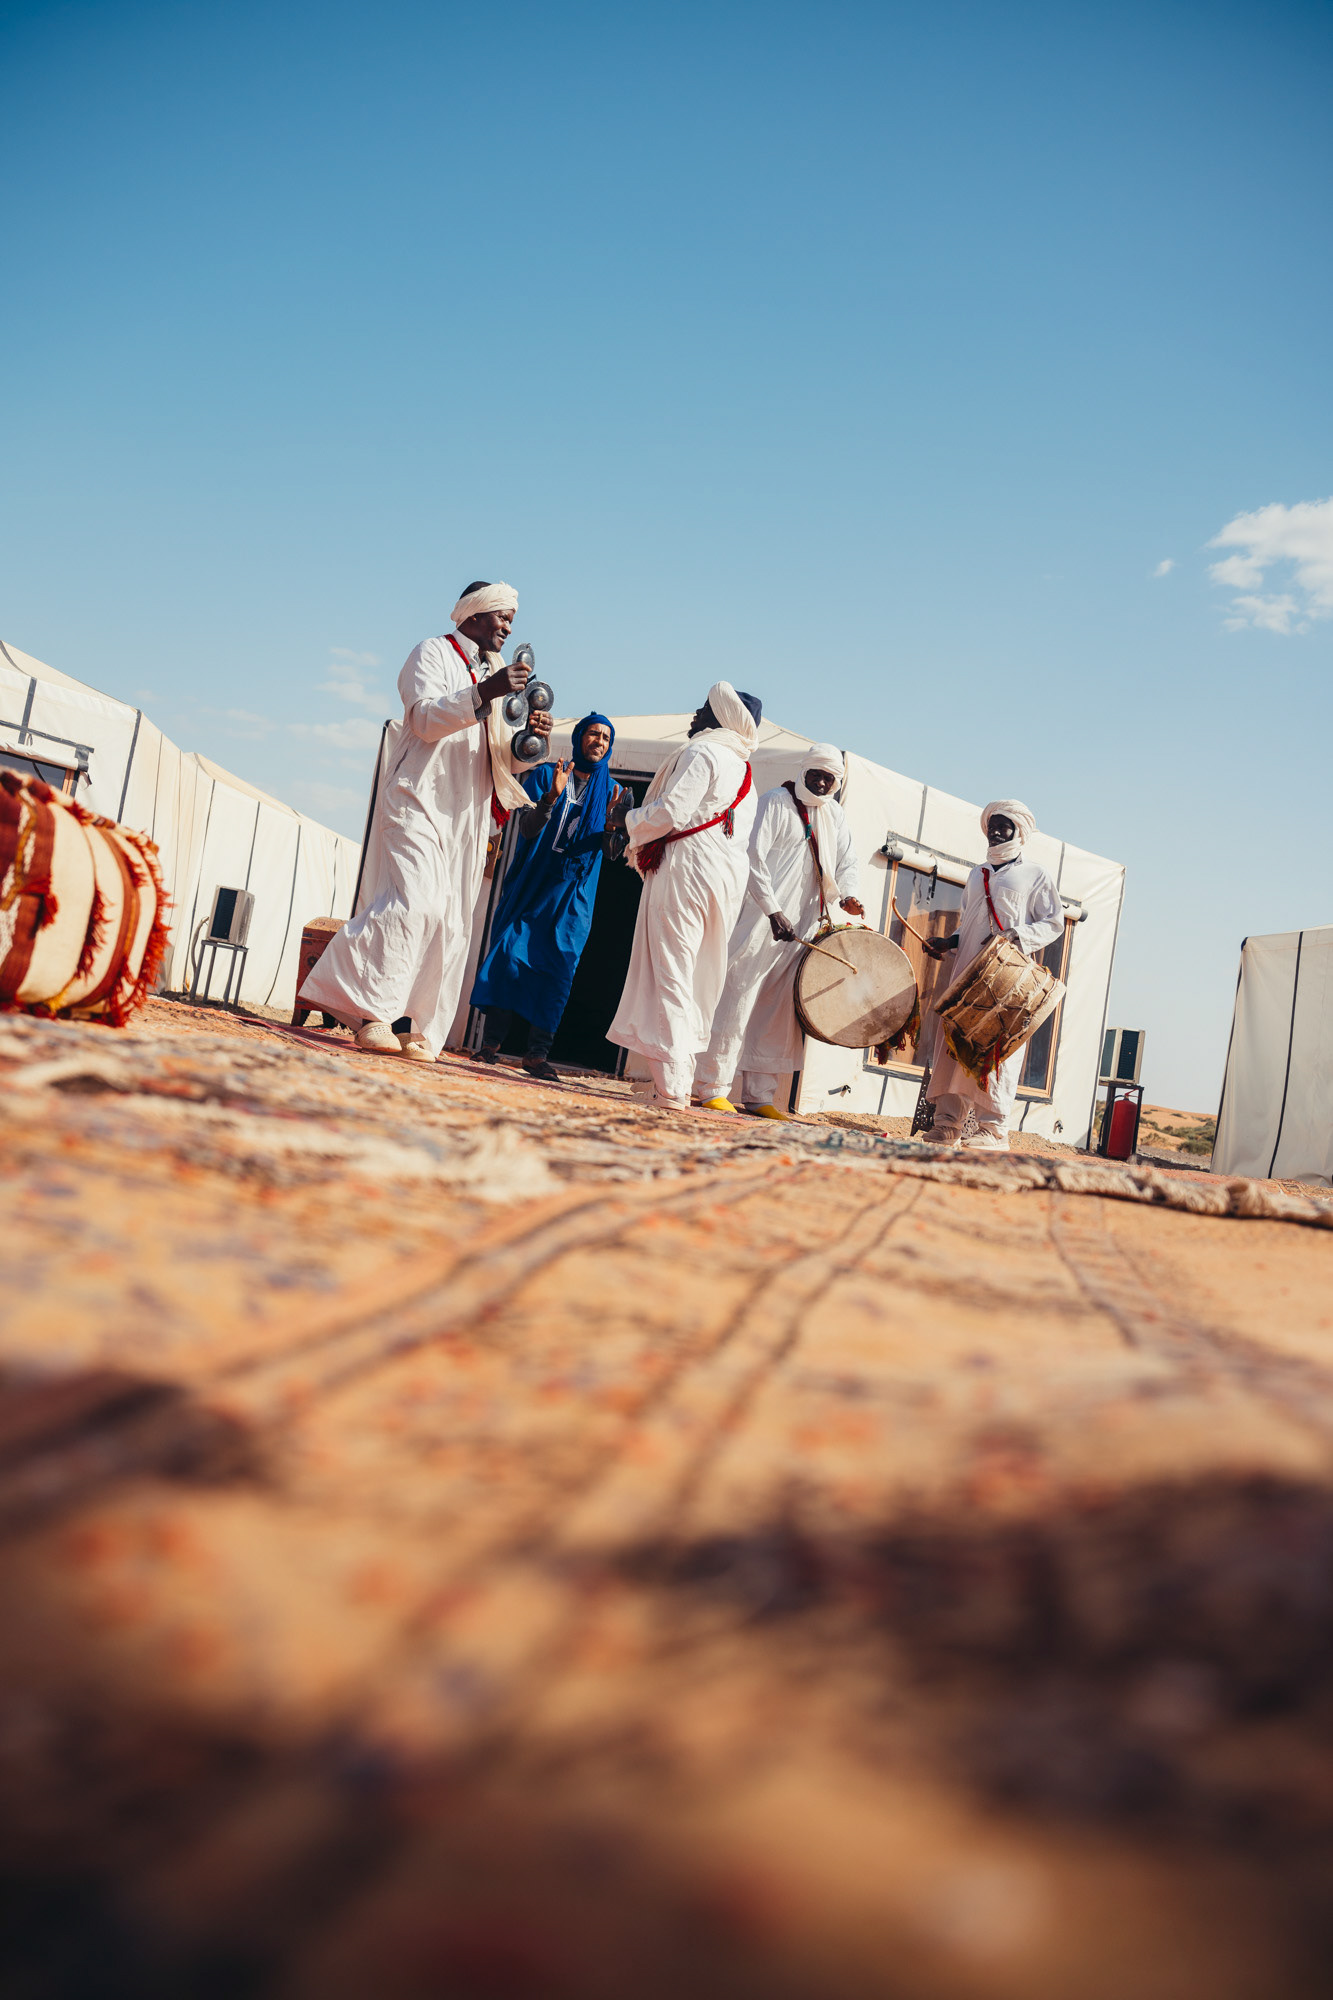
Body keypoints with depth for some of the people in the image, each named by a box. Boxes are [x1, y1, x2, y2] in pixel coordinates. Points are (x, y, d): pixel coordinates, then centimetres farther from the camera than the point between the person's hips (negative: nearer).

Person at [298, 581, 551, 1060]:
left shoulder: (493, 671, 24)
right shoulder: (433, 653, 3)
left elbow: (501, 756, 21)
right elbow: (426, 719, -14)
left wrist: (527, 739, 0)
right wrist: (483, 693, -25)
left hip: (466, 814, 7)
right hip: (418, 800, -7)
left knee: (449, 922, 1)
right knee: (416, 901, -23)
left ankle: (410, 1025, 4)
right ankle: (369, 1010, -19)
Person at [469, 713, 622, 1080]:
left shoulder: (610, 790, 10)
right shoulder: (546, 774, 4)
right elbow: (527, 829, -5)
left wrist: (613, 820, -17)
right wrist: (552, 796, -21)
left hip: (574, 893, 1)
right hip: (532, 882, -1)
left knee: (558, 967, -7)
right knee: (512, 954, -10)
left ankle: (537, 1054, -7)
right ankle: (491, 1042, -2)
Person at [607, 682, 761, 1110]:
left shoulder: (701, 752, -6)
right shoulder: (743, 769, 21)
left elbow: (670, 811, -16)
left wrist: (628, 817, 2)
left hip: (687, 866, -9)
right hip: (726, 877, 9)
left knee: (670, 974, -9)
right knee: (698, 978, 10)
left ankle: (671, 1086, -12)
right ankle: (679, 1079, 12)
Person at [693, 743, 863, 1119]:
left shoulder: (835, 816, 17)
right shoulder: (776, 802, -3)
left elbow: (845, 862, 20)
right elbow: (754, 858, -11)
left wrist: (847, 894, -3)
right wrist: (773, 911, -19)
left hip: (804, 926, 6)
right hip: (762, 919, -6)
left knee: (780, 1009, 5)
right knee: (739, 997, -8)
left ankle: (759, 1095, 9)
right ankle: (713, 1087, -3)